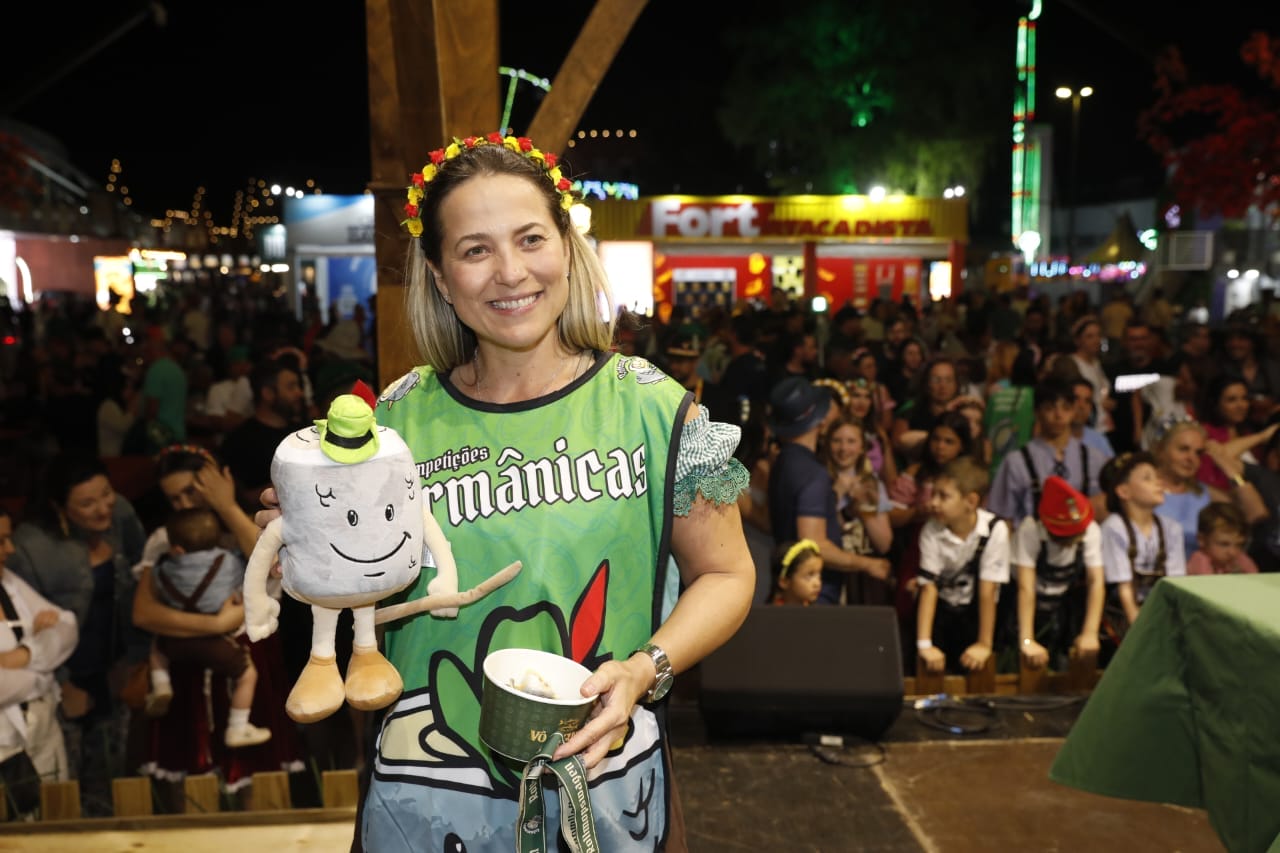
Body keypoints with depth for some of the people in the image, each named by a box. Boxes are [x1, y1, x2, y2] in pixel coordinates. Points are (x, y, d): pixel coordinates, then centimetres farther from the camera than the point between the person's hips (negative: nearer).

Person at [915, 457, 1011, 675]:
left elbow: (987, 592, -20)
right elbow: (929, 588, -20)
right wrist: (924, 645, -26)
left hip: (974, 613, -1)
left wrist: (985, 644, -17)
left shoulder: (995, 530, -22)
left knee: (970, 670, -9)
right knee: (933, 670, -10)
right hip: (941, 610, 1)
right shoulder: (931, 531, -18)